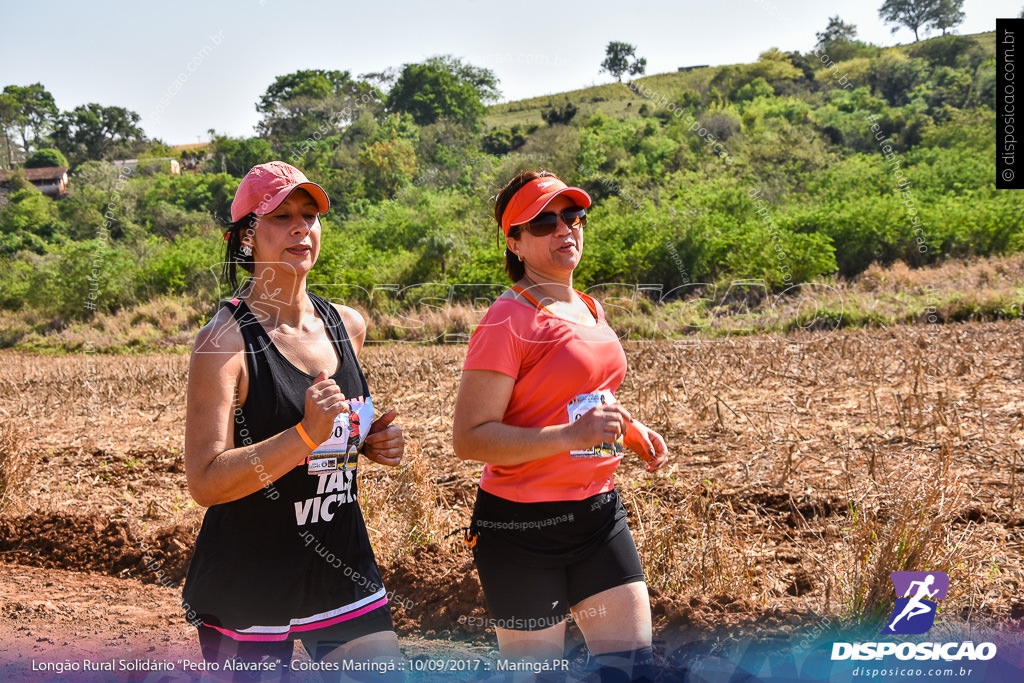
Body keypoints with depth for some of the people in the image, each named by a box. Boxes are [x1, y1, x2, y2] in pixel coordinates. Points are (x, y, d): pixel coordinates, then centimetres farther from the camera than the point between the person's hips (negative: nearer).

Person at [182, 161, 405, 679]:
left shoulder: (348, 325, 5)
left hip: (343, 566, 5)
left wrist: (372, 444, 1)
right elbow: (205, 483, -21)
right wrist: (306, 435, -30)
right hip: (250, 584, -5)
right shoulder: (226, 341, -14)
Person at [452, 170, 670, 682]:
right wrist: (572, 436, -27)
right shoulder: (509, 320, -14)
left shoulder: (589, 310, 11)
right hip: (524, 526, -7)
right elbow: (469, 438, -19)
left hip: (599, 511, 7)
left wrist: (630, 428, 7)